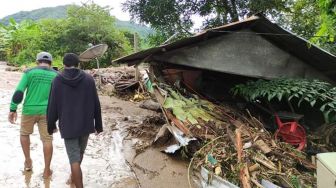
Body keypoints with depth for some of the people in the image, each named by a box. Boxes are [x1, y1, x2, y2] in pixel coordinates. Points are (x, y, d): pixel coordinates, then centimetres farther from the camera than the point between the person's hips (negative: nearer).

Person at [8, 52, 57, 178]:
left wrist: (13, 109, -3)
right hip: (47, 112, 1)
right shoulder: (56, 75, 3)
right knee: (47, 139, 5)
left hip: (30, 110, 0)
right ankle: (47, 170, 12)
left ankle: (28, 162, 31)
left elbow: (19, 92, -9)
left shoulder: (29, 72, -2)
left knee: (24, 134, 25)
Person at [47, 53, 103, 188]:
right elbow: (96, 105, -3)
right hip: (85, 124, 3)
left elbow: (52, 107, -3)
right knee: (80, 152, 25)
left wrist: (51, 125, 12)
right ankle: (74, 176, 48)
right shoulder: (88, 79, -4)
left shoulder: (57, 81, -7)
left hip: (67, 126, -2)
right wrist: (98, 125, 6)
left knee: (74, 159, 3)